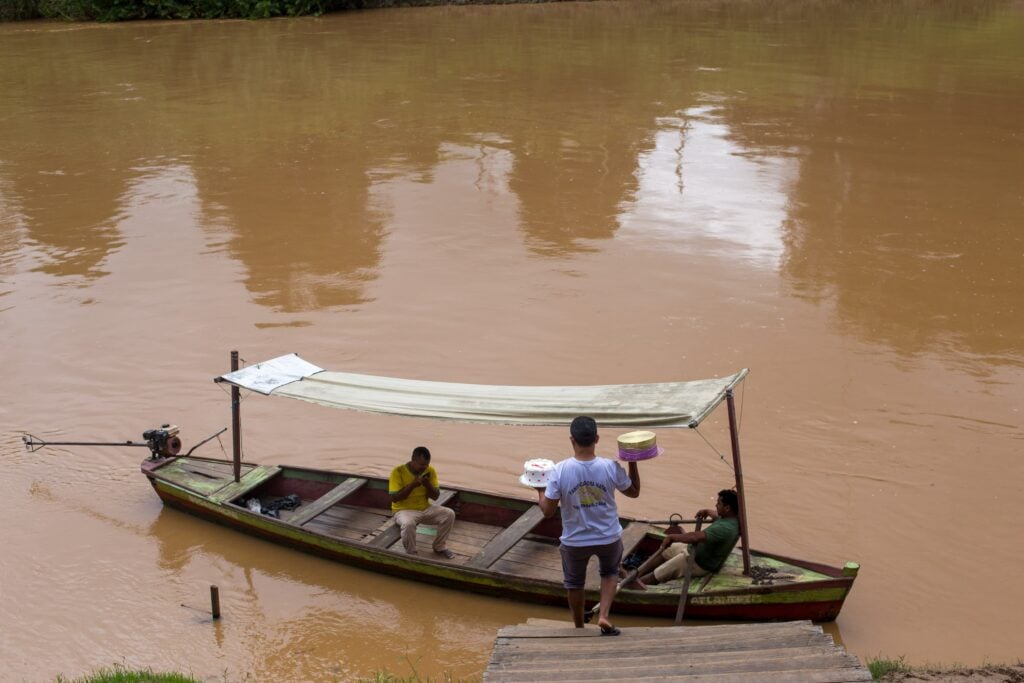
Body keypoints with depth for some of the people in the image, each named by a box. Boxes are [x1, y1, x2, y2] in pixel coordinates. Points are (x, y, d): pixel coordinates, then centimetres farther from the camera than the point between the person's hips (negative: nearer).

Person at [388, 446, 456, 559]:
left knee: (449, 514, -15)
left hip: (425, 509, 5)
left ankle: (439, 547, 3)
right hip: (404, 510, -5)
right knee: (408, 524, -39)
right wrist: (413, 485, -24)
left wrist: (427, 484, -19)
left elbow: (435, 496, 0)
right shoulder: (398, 472, -15)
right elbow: (394, 498, -18)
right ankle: (411, 554, -14)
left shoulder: (430, 471, -2)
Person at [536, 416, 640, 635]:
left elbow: (548, 511, -13)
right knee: (610, 572, 30)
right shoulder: (611, 467, -18)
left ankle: (579, 629, 40)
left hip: (575, 541, -1)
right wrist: (633, 462, 8)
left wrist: (540, 491, 5)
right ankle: (603, 616, 13)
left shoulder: (560, 470, -22)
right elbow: (634, 492, 0)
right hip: (609, 538, 1)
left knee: (574, 583, 25)